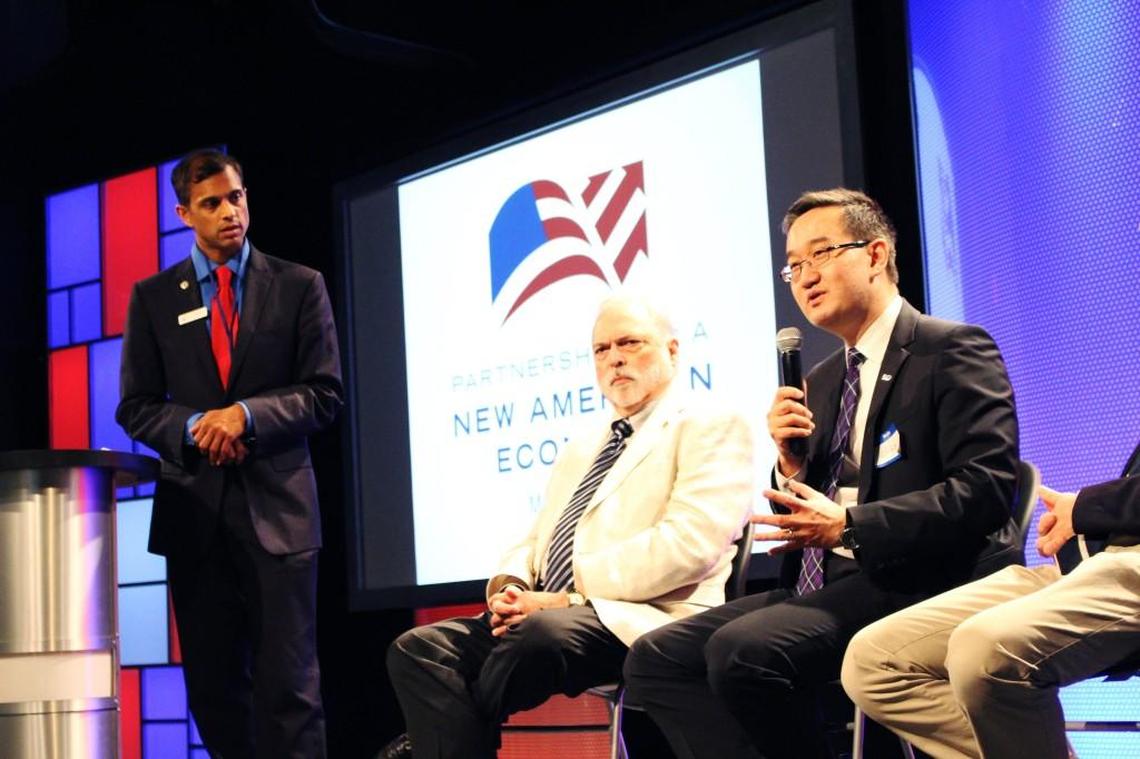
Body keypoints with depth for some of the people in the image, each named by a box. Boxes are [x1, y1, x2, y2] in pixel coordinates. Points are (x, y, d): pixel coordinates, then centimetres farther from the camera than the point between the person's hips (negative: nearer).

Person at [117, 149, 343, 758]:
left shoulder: (299, 286, 4)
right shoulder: (153, 297, 9)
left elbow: (324, 394, 0)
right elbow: (136, 408, 8)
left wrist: (247, 415, -15)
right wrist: (193, 429, -12)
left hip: (276, 506, -2)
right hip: (193, 509, 2)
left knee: (287, 682, -4)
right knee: (212, 684, 9)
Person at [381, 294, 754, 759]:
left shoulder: (710, 430, 3)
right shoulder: (579, 452, 28)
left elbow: (689, 543, -13)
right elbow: (536, 542, 25)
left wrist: (567, 595, -15)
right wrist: (509, 587, -1)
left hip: (644, 619, -7)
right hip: (546, 614, 7)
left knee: (542, 632, -36)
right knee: (419, 648, -15)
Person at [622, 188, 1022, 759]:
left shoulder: (952, 350, -3)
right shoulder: (823, 381, 20)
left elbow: (985, 487, -16)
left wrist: (850, 526, -21)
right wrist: (792, 465, 1)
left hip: (917, 582, -8)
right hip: (824, 584, 8)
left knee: (742, 650, -30)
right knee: (654, 659, -8)